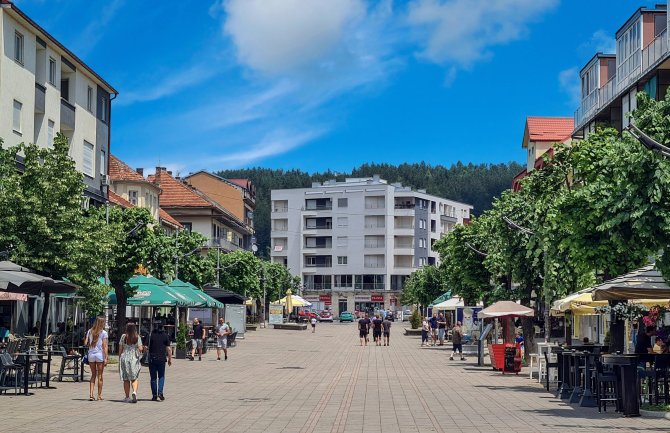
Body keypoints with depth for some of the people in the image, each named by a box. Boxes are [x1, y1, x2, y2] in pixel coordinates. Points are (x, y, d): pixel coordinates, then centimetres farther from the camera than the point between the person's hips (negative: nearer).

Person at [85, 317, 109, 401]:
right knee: (100, 376, 5)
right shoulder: (103, 333, -5)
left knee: (93, 375, 12)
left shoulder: (90, 331, 7)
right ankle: (99, 395, 9)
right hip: (100, 354, -3)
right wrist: (106, 358, -10)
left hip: (91, 354, 4)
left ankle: (91, 394, 0)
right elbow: (104, 346, -10)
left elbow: (85, 343, 4)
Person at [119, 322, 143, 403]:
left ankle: (127, 397, 10)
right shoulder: (137, 337, -2)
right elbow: (140, 348, -8)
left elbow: (120, 349, 2)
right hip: (134, 359, -1)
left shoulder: (123, 337, 1)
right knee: (135, 378, 5)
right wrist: (143, 348, 15)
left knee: (126, 379, 8)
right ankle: (134, 391, -21)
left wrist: (119, 359, 10)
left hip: (124, 358, 1)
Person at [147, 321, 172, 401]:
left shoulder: (151, 335, -1)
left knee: (153, 378, 7)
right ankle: (160, 392, -7)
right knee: (161, 376, 11)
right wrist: (170, 359, 5)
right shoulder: (165, 336, -1)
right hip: (162, 358, 0)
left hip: (152, 359, 0)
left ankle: (154, 395, 8)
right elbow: (168, 349, -2)